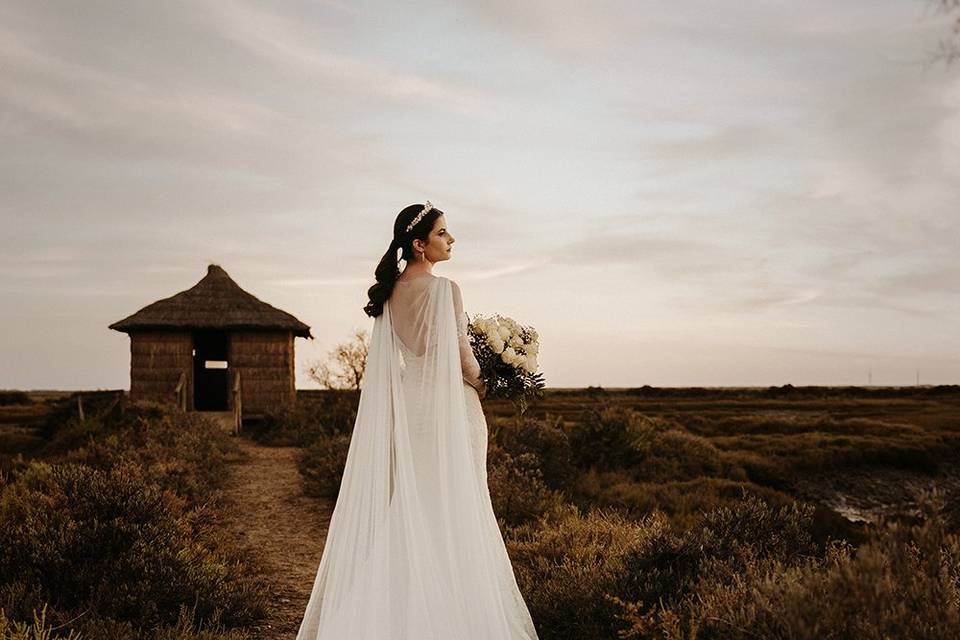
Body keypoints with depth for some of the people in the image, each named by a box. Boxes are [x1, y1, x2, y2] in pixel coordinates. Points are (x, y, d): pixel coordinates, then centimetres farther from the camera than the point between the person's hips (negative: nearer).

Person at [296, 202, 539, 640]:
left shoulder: (389, 292, 6)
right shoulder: (444, 289, -15)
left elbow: (390, 359, 11)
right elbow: (462, 356, -12)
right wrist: (482, 387, 8)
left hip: (405, 403, 7)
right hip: (449, 405, -7)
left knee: (406, 503, 12)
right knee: (452, 505, 1)